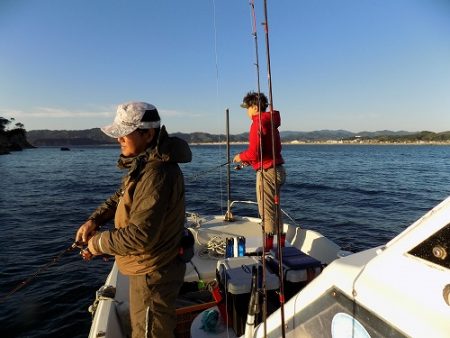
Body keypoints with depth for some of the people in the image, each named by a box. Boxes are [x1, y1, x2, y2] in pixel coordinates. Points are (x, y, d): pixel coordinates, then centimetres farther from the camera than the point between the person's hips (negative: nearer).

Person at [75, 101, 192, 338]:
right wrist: (95, 219, -2)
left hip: (152, 274, -9)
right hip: (149, 268, 9)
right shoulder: (146, 163, 3)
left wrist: (98, 243, -16)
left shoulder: (156, 173, -30)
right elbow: (122, 196, 13)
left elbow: (141, 235, -32)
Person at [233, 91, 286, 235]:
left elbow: (254, 152, -22)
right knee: (275, 211, 19)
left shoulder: (258, 122, -14)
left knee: (267, 214, -2)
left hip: (267, 172, -10)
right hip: (277, 169, 10)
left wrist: (241, 157, -3)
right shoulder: (270, 121, 15)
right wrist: (248, 159, 17)